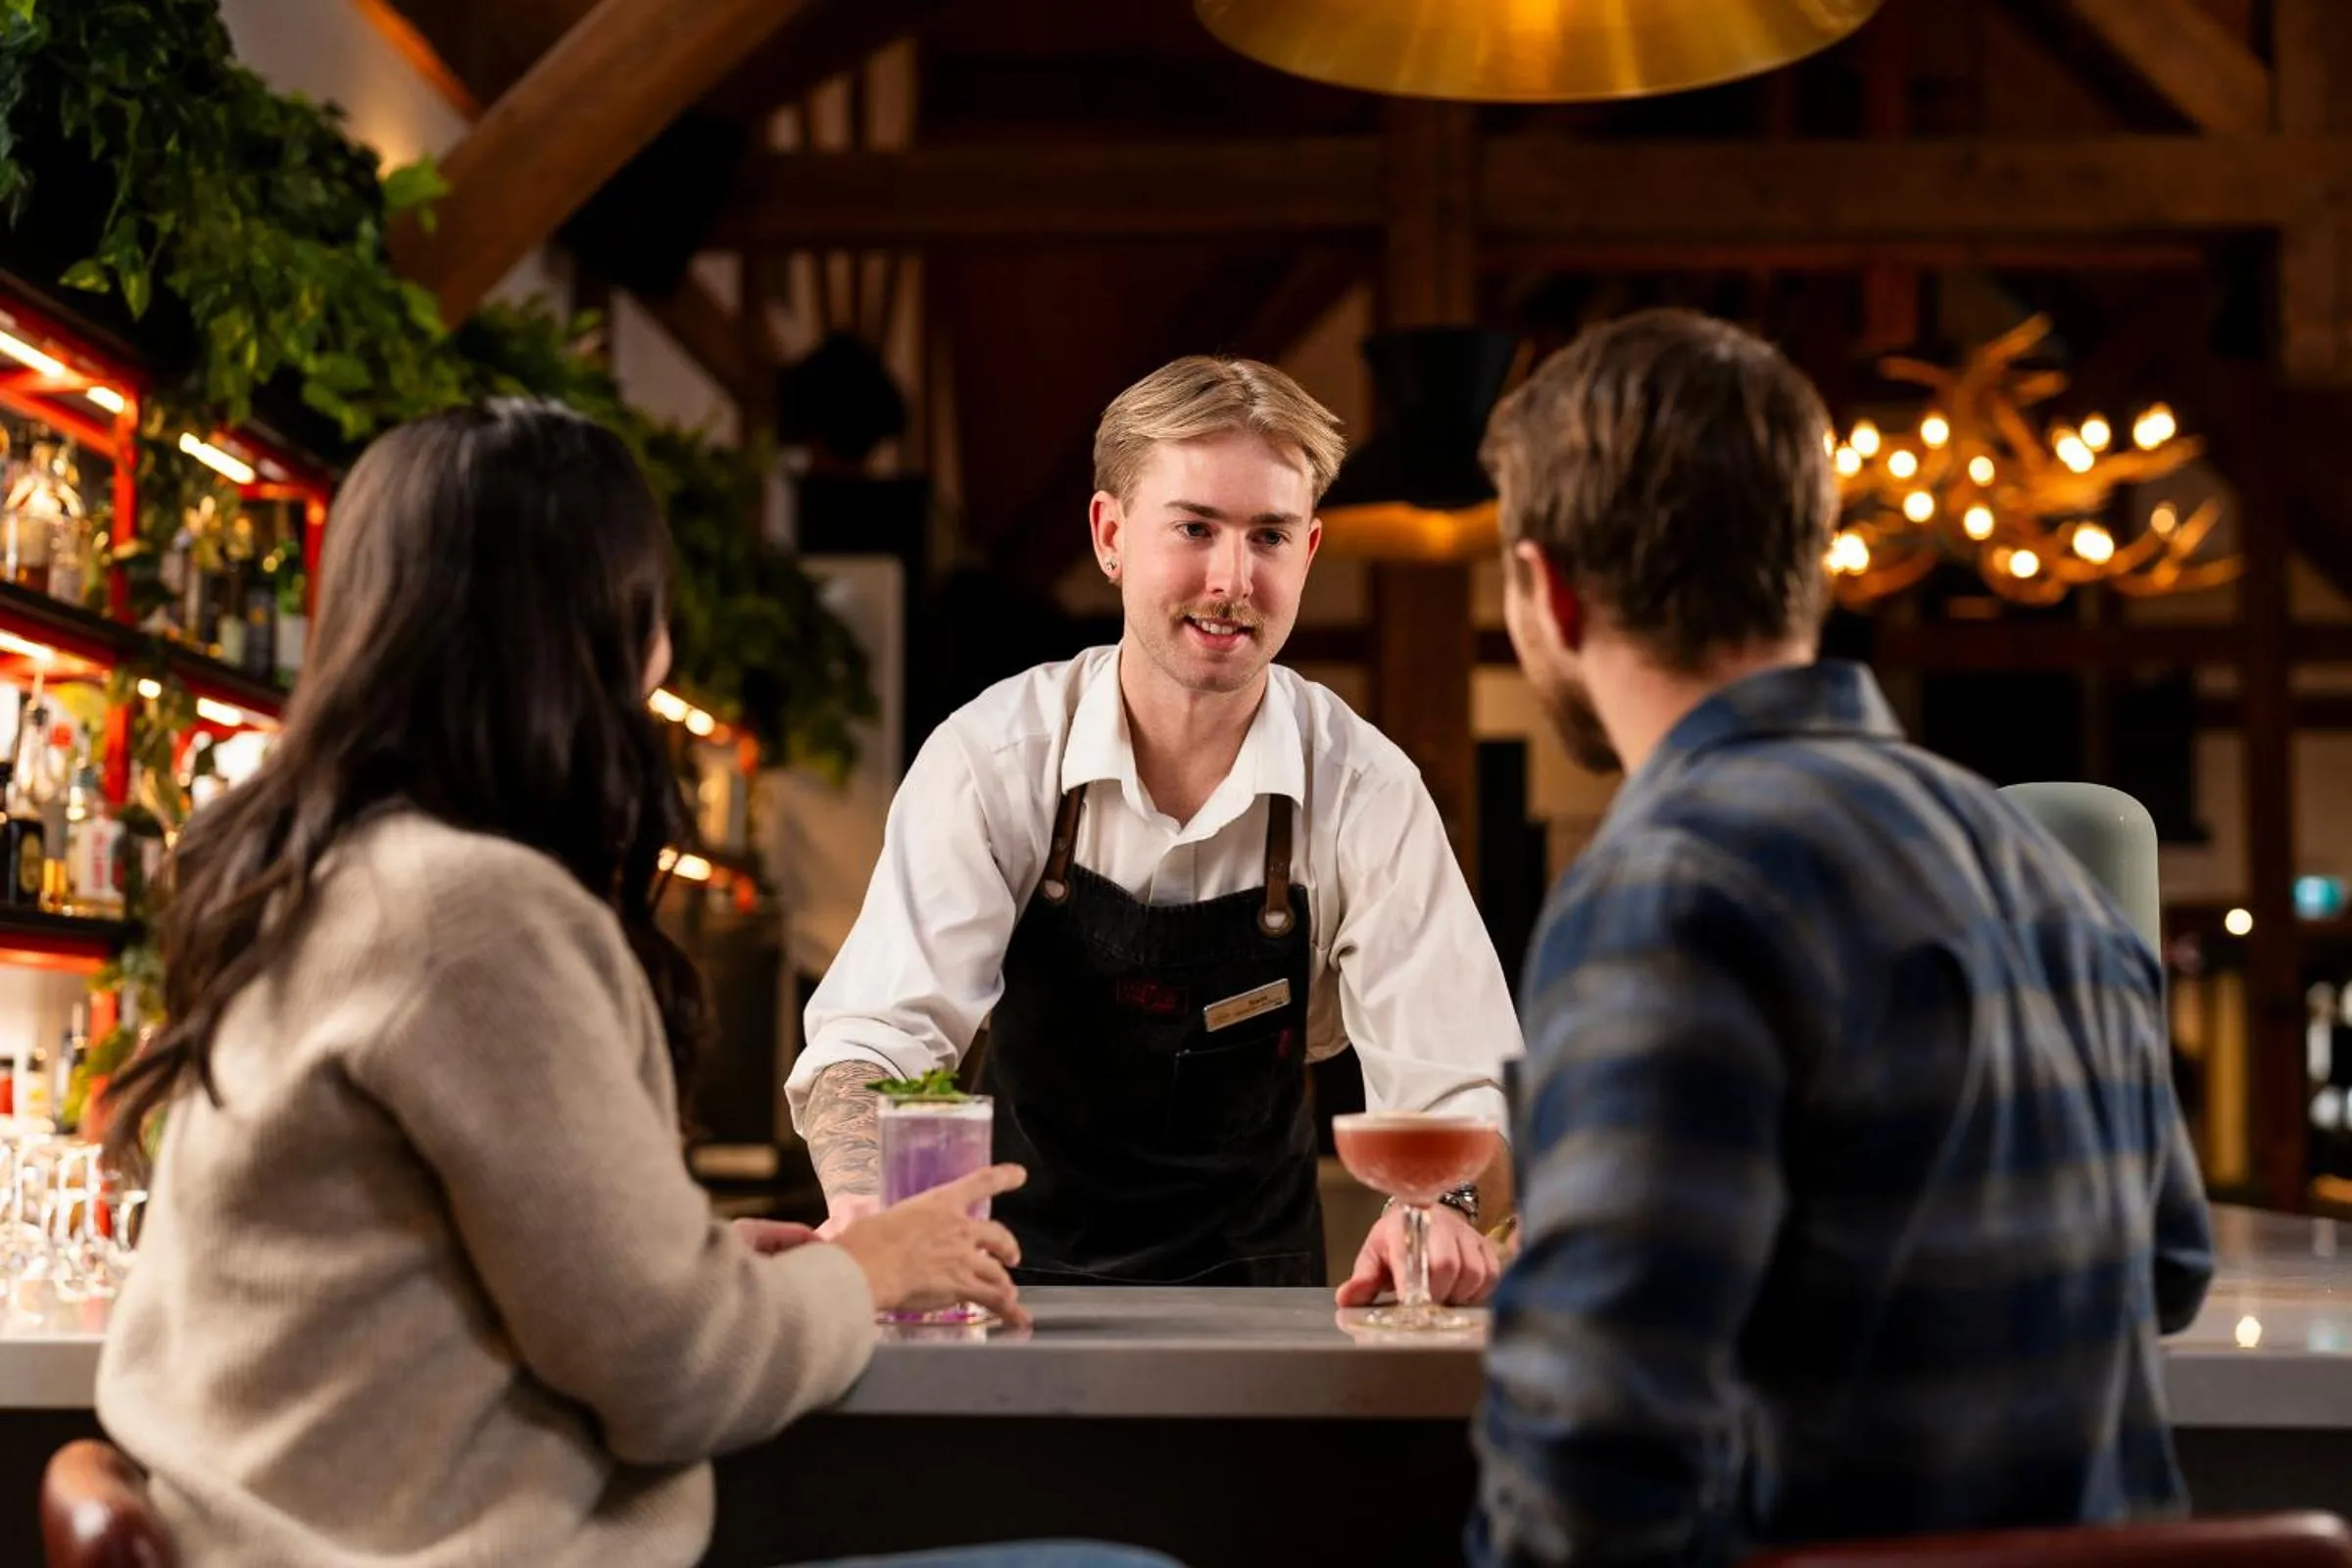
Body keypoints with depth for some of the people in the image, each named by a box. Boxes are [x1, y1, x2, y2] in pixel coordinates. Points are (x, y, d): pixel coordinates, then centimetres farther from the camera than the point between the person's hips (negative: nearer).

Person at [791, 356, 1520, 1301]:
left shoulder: (1364, 793, -7)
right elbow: (869, 1035, -16)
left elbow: (1452, 1082, -8)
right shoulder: (992, 758, -8)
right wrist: (862, 1211, -37)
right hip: (1020, 1280, 0)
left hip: (1254, 1297, 0)